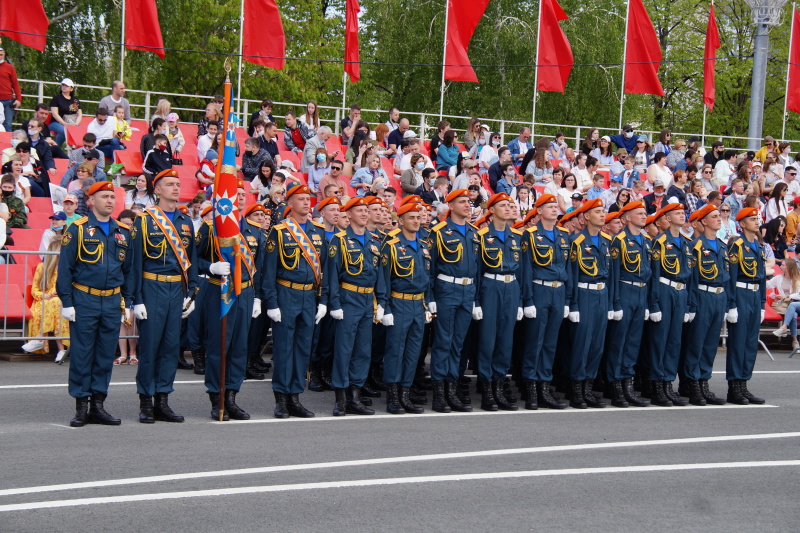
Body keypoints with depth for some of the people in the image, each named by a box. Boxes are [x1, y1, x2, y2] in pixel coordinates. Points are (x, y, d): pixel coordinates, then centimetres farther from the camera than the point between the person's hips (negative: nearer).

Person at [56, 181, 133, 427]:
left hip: (112, 302, 4)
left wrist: (127, 302, 11)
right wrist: (66, 302, -9)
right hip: (84, 302, -4)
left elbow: (129, 269, 16)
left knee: (106, 356, 6)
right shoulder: (78, 229, -2)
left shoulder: (123, 232, 11)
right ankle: (81, 407, 6)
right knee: (81, 355, -1)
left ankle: (98, 405, 13)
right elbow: (65, 268, -3)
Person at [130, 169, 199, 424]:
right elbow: (136, 261, -4)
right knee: (149, 345, -2)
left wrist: (192, 293, 9)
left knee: (171, 345, 6)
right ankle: (146, 403, 7)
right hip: (152, 288, -5)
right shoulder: (144, 220, -2)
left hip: (176, 289, 5)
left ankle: (162, 402, 13)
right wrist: (137, 300, -9)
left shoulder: (186, 222, 12)